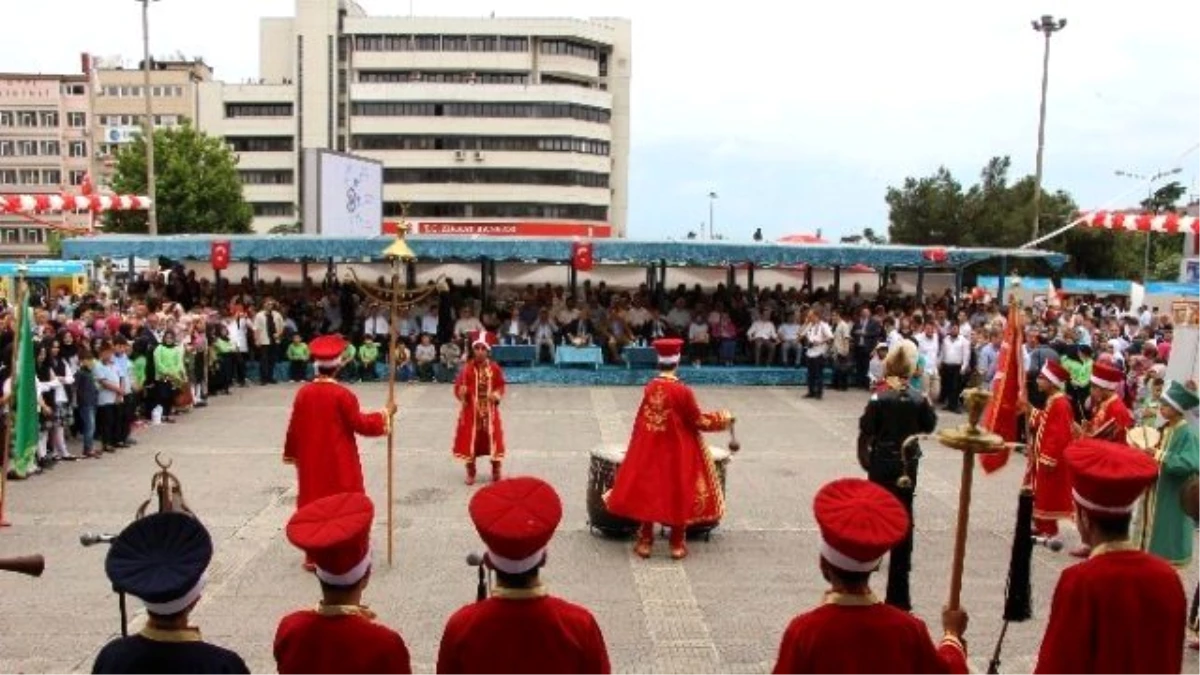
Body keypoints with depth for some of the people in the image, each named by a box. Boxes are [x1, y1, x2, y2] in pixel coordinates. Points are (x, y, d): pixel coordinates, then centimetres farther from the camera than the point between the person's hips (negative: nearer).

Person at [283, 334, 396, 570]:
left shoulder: (303, 392, -3)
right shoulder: (342, 394, -17)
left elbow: (294, 428, 5)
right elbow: (360, 424, -11)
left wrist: (291, 454, 18)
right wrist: (385, 413, 1)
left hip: (311, 462, 5)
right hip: (339, 463, -4)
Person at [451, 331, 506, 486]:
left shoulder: (494, 368, -4)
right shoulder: (467, 368, -8)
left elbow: (500, 386, 6)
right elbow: (458, 387, -4)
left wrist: (497, 395, -13)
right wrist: (461, 392, -25)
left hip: (490, 410, 1)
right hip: (471, 410, -1)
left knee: (494, 440, 5)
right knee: (469, 441, 6)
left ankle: (496, 473, 22)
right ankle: (470, 473, 24)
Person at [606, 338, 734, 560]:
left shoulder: (649, 388, -6)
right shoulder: (683, 391, -18)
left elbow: (641, 421, 3)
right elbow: (697, 421, -10)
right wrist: (722, 419, 5)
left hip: (649, 450, 3)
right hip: (678, 451, -3)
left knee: (647, 490, 13)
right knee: (678, 492, 9)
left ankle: (645, 541, 18)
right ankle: (677, 544, 16)